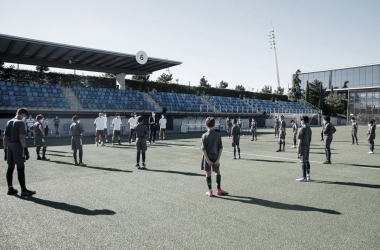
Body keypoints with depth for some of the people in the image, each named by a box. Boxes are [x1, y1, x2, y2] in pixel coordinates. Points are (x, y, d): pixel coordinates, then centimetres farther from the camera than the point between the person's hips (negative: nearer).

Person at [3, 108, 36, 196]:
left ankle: (10, 189, 19)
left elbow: (5, 138, 15)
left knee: (10, 168, 12)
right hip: (17, 146, -8)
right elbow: (21, 137, -18)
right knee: (20, 168, -5)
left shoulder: (9, 122, 15)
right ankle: (23, 190, -2)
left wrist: (5, 150, 18)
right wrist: (26, 149, -17)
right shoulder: (20, 122, -8)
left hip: (9, 145, 8)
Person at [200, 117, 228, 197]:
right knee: (217, 172, 18)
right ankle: (219, 190, 23)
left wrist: (207, 160, -12)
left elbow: (204, 149, -15)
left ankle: (210, 191, 14)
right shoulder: (218, 135, -3)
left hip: (208, 157, -3)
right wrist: (218, 159, -4)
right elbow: (220, 148, -5)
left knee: (208, 174, 7)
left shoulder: (205, 136, -11)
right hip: (215, 157, 3)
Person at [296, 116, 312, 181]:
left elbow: (300, 139, -16)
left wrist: (298, 147, -12)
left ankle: (304, 177, -4)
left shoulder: (302, 129, -14)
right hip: (307, 146, 8)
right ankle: (308, 176, 21)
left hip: (303, 146, -8)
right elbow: (310, 139, 16)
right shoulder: (309, 129, 11)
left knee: (303, 161, -5)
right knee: (306, 160, 14)